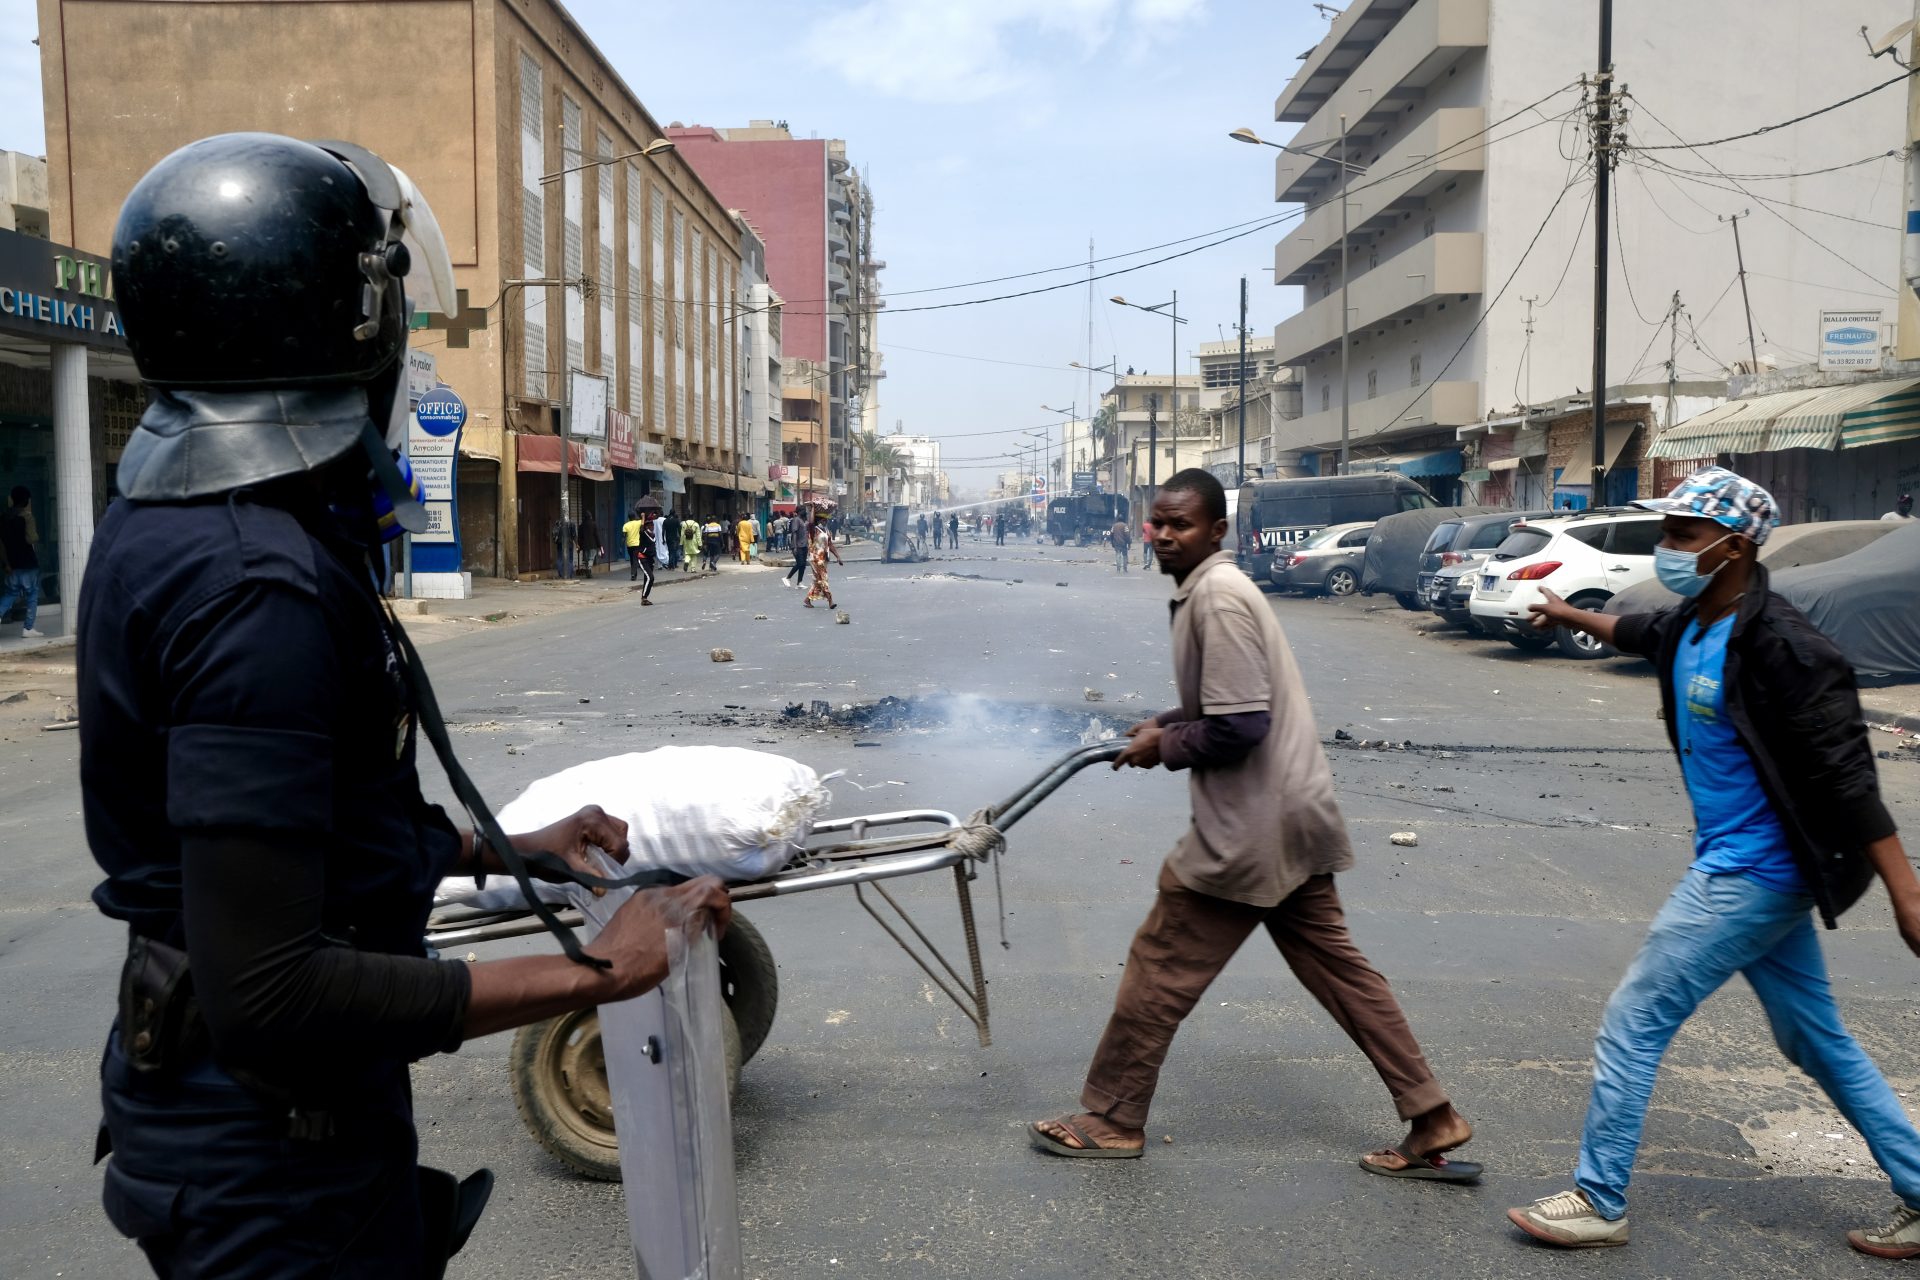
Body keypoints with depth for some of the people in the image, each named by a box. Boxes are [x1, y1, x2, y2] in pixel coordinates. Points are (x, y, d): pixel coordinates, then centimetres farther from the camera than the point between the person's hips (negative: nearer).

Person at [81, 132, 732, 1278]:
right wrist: (592, 975, -25)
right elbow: (269, 994, -31)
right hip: (272, 1156, -9)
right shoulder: (259, 582, -29)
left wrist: (506, 850, 16)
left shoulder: (163, 529, 4)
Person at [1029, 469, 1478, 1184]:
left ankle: (1112, 1121, 18)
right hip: (1292, 817, 10)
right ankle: (1432, 1122, 21)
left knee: (1159, 970, 3)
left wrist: (1164, 747, -10)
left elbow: (1239, 726, -24)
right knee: (1335, 967, 15)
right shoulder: (1210, 589, 12)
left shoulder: (1217, 597, -19)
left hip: (1248, 829, -10)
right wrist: (1164, 726, 8)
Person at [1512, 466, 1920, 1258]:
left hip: (1747, 877, -9)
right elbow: (1643, 633, 29)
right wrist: (1572, 616, 46)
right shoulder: (1691, 624, 4)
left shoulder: (1776, 646, -22)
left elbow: (1845, 771, -24)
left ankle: (1598, 1203, 11)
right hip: (1752, 872, 9)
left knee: (1632, 1022, -2)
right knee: (1817, 1041, 18)